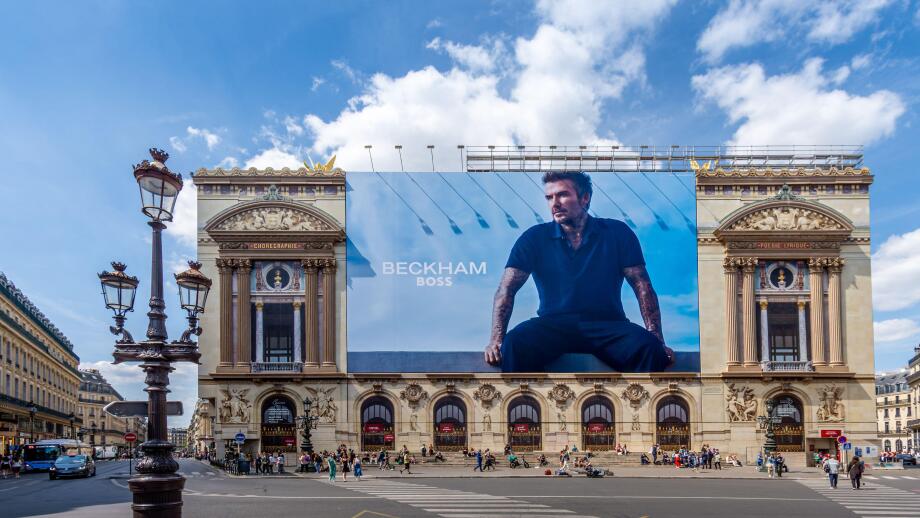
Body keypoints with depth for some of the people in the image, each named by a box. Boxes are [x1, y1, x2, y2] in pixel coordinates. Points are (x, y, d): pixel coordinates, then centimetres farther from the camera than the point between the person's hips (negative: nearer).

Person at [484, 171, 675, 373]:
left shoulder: (617, 233, 7)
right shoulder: (535, 238, 7)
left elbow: (643, 288, 2)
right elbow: (507, 289, -1)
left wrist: (658, 341, -12)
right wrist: (496, 339, -17)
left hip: (607, 326, 0)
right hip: (554, 325, 0)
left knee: (649, 348, -32)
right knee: (516, 343, -33)